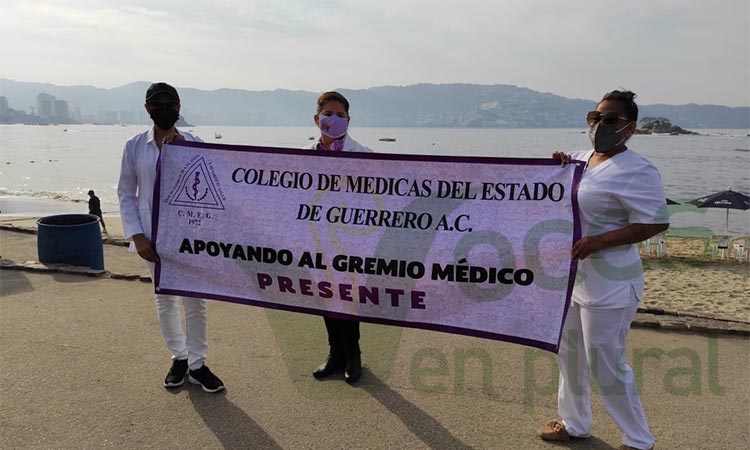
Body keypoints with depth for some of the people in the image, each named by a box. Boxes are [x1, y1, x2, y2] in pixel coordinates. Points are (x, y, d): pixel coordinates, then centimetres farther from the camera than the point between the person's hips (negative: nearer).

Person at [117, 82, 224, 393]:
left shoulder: (193, 143, 0)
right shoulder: (135, 146, 1)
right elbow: (126, 194, 2)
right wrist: (137, 236, -6)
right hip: (153, 236, 1)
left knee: (195, 299, 3)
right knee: (165, 298, 12)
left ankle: (197, 364, 17)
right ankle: (178, 358, 29)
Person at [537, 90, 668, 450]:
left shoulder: (636, 171, -18)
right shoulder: (581, 159, 8)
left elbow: (657, 222, -22)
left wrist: (598, 241, -28)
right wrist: (559, 169, 0)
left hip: (608, 285, -9)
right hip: (572, 277, 9)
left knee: (607, 365, 0)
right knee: (570, 354, 19)